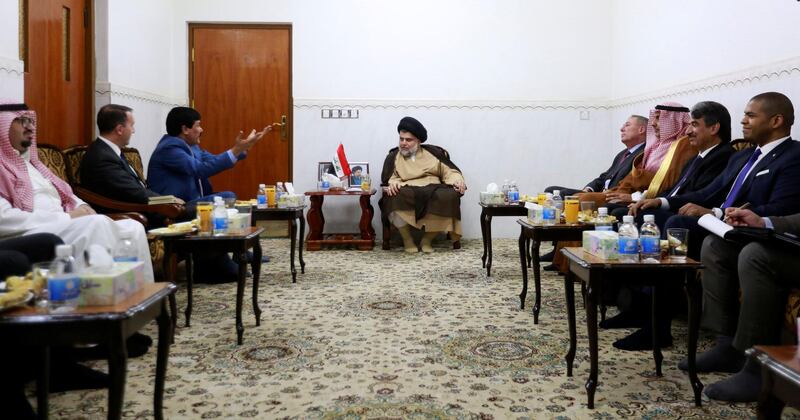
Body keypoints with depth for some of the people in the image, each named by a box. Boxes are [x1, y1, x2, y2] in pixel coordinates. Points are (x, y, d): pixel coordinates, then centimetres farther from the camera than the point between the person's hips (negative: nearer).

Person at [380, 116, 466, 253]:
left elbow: (450, 171, 14)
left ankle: (427, 239, -14)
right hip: (407, 193, -1)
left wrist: (457, 180, -9)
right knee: (394, 197, -37)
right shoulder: (393, 156, 17)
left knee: (450, 195, -33)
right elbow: (388, 179, 5)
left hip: (432, 191, 1)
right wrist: (392, 184, -20)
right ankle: (407, 240, -14)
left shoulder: (433, 152, 19)